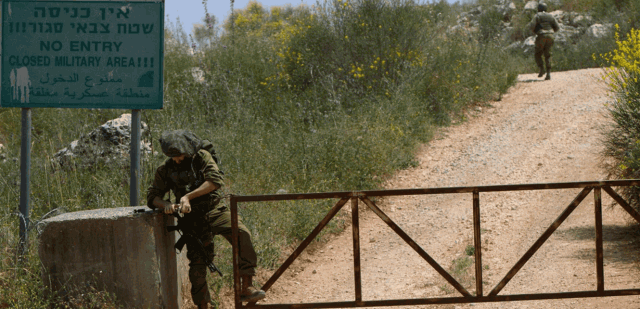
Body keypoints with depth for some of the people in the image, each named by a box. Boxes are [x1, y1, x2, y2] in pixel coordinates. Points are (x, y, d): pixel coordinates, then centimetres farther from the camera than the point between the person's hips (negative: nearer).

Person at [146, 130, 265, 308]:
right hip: (194, 219, 2)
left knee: (242, 235, -28)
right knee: (197, 263, -5)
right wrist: (165, 205, -16)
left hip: (216, 211, -2)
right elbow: (152, 197, 8)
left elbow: (215, 180, -16)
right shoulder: (165, 170, 5)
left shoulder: (202, 157, -2)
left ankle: (246, 287, -29)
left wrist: (188, 196, -24)